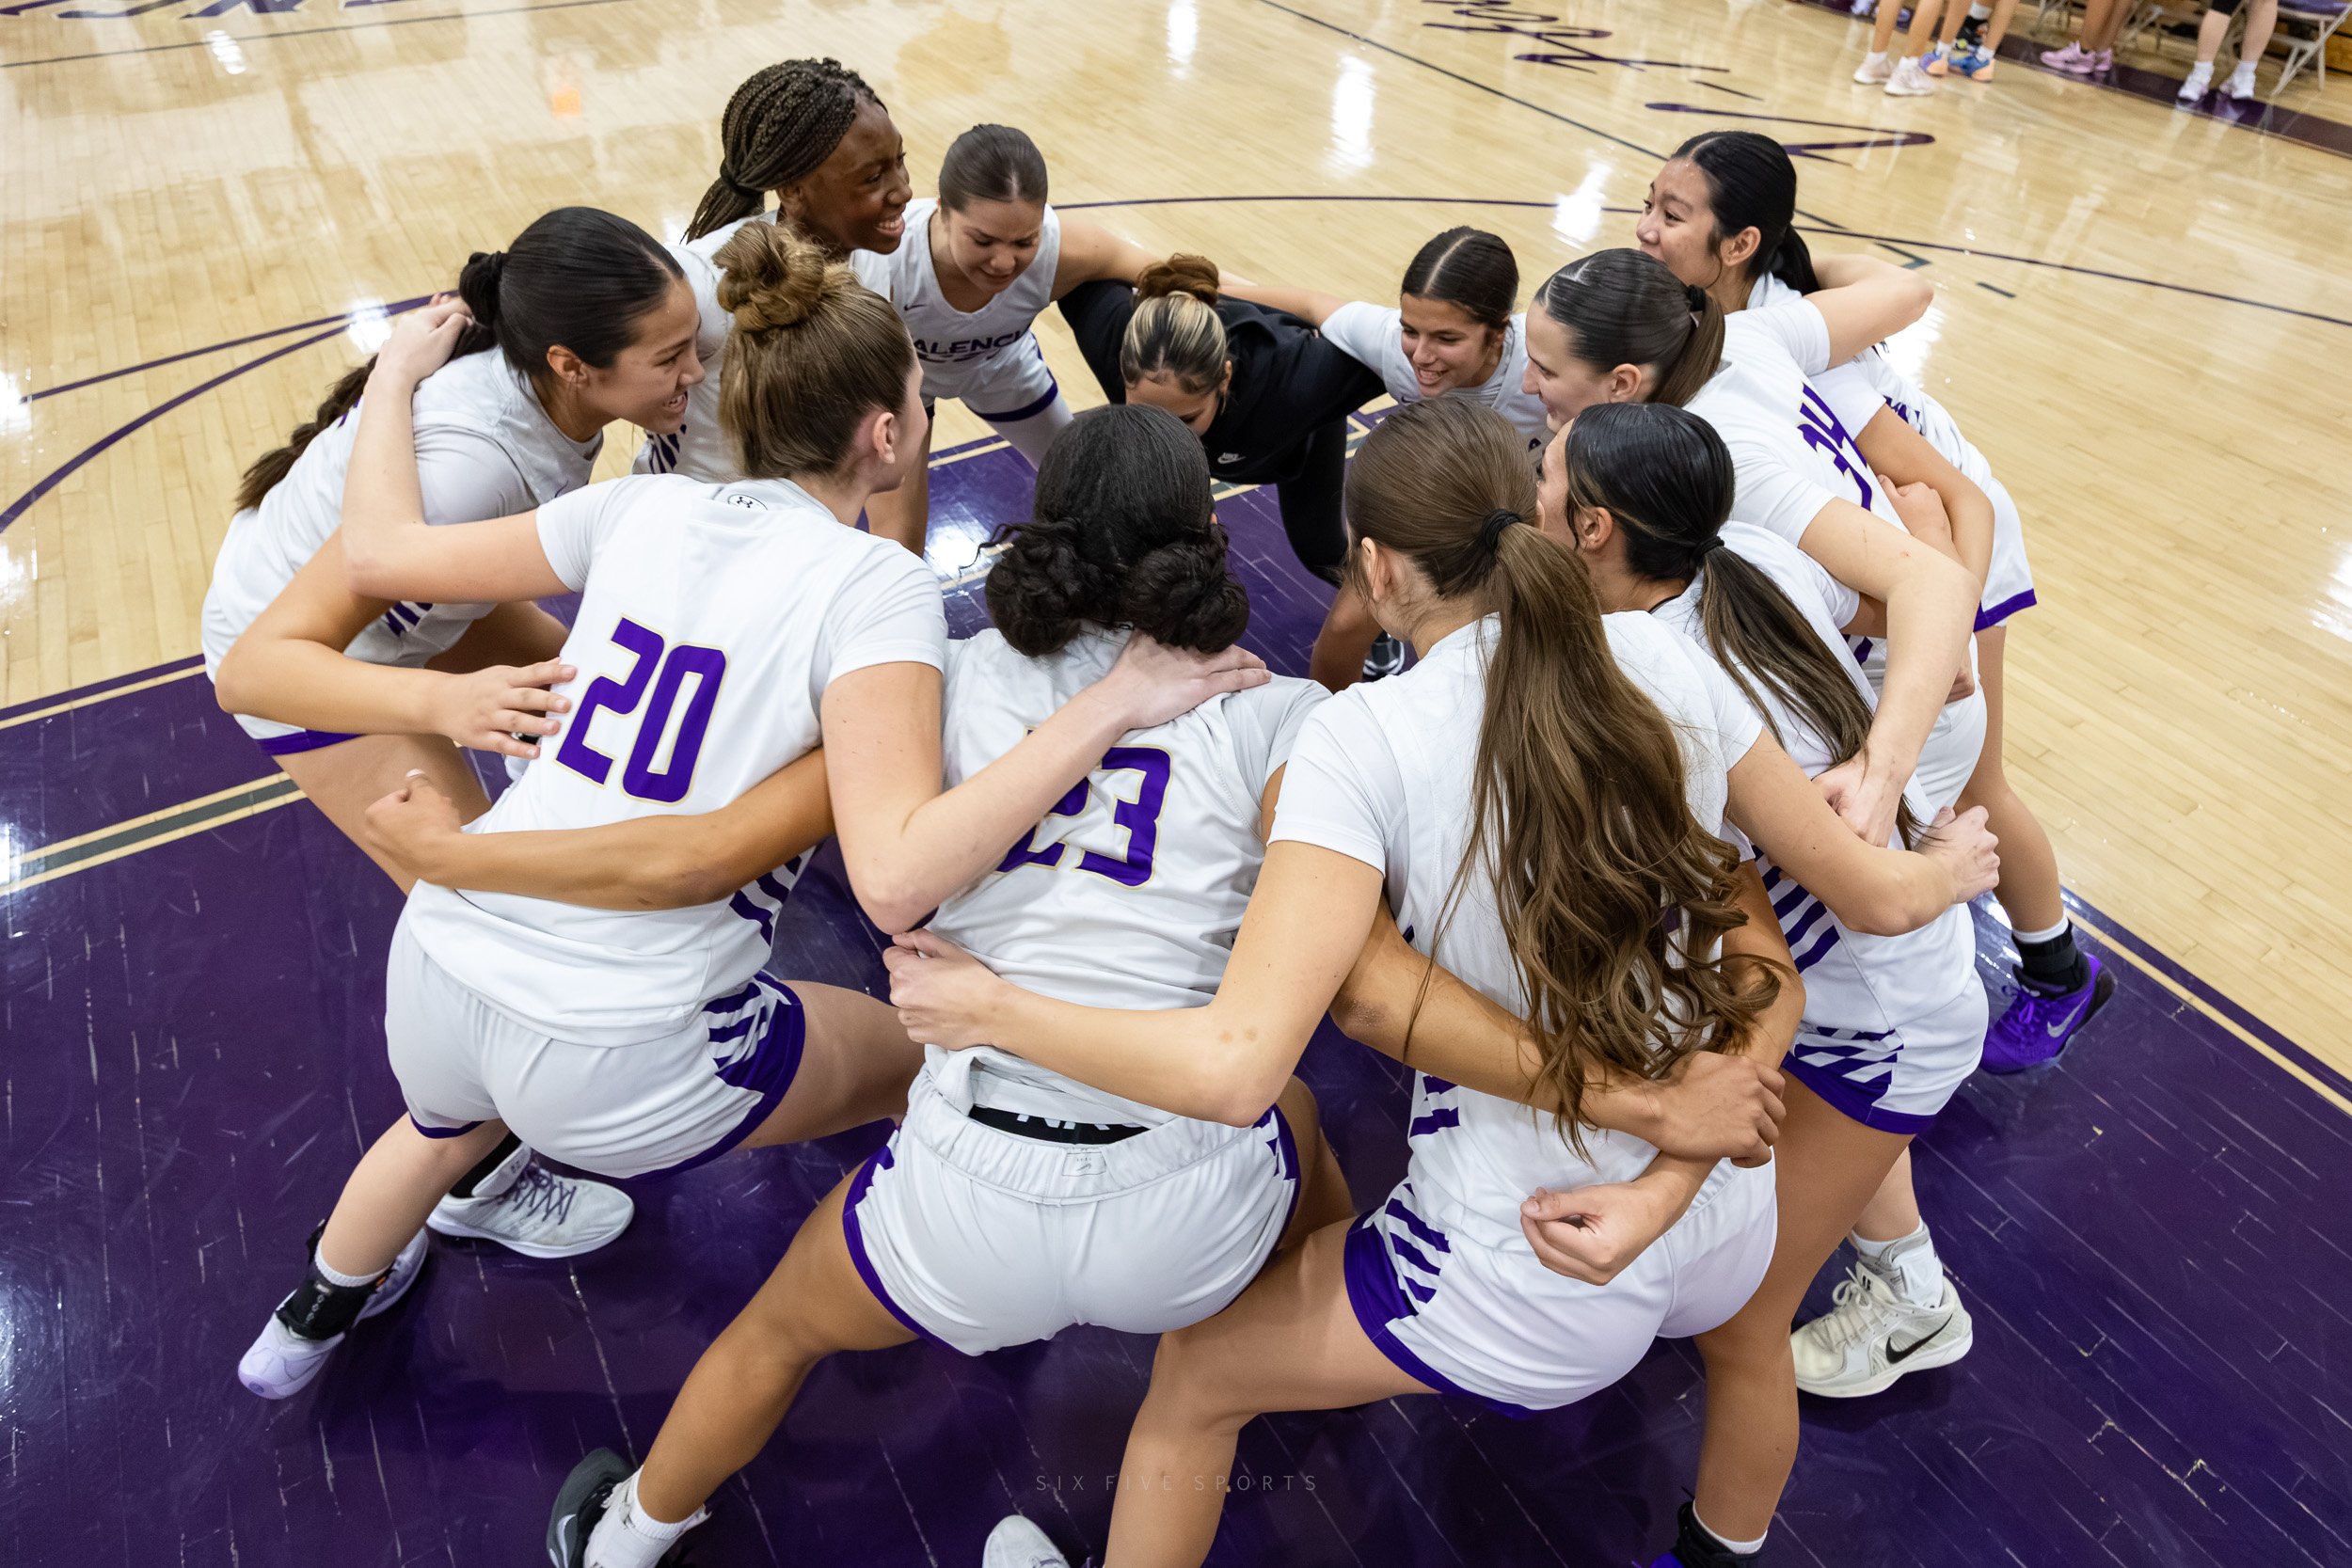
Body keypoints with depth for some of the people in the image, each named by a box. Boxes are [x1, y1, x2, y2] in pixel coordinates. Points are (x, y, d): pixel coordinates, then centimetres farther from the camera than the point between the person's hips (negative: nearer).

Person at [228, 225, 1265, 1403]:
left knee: (446, 1127, 42)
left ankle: (311, 1319, 71)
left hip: (437, 963, 7)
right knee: (921, 1052, 20)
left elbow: (378, 553, 10)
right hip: (613, 1061, -6)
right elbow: (897, 877, -28)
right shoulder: (873, 585, -14)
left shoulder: (646, 507, 1)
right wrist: (1113, 705, -27)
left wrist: (398, 373, 25)